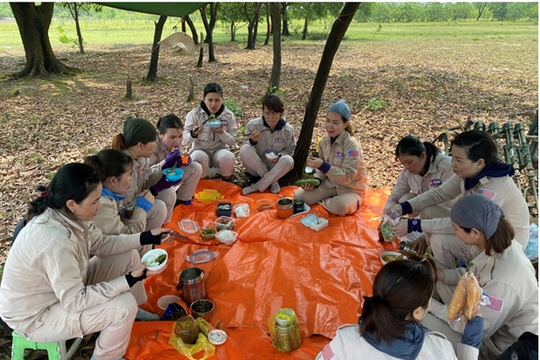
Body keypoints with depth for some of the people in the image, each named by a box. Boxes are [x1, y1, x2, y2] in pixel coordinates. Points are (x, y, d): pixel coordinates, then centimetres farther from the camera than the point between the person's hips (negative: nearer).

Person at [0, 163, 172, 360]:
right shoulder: (55, 241, -39)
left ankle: (134, 313, 26)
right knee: (124, 305, -23)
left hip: (64, 288, 8)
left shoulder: (65, 215, -14)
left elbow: (100, 244, 0)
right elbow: (75, 301, -32)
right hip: (35, 316, -8)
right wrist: (129, 280, -29)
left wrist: (146, 237, -8)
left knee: (129, 256, 3)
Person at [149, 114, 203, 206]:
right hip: (152, 183, -7)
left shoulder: (175, 142, -10)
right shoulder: (152, 146, -31)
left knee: (196, 168, -5)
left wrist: (184, 160, -20)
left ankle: (182, 199, 9)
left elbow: (176, 164, 3)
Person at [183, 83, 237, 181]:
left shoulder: (228, 115, -4)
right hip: (200, 150, -1)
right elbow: (184, 141, -11)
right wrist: (193, 134, -34)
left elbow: (232, 141, -2)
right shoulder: (194, 114, -8)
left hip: (220, 150, 1)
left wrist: (222, 132, -23)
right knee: (199, 157, -37)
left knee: (228, 157, -34)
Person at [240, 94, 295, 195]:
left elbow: (289, 150, 1)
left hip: (275, 167, 1)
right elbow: (246, 146, -6)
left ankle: (257, 186, -20)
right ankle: (272, 181, -18)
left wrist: (279, 156, -21)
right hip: (255, 167, 0)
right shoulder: (253, 124, -13)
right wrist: (252, 141, -30)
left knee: (288, 161, -32)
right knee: (244, 149, -30)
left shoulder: (288, 130, -11)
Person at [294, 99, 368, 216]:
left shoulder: (351, 144, -22)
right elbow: (323, 168, 7)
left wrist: (323, 166, -37)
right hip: (330, 184, 5)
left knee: (339, 206, -37)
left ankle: (322, 202, -4)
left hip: (351, 189, -4)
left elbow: (347, 176, -28)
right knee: (299, 196, -12)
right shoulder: (324, 141, -3)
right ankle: (329, 201, 7)